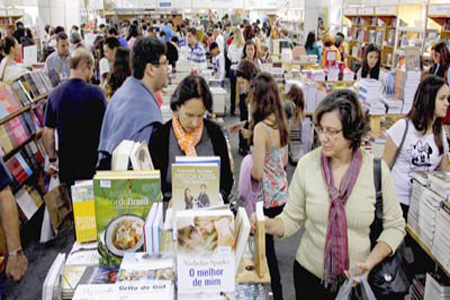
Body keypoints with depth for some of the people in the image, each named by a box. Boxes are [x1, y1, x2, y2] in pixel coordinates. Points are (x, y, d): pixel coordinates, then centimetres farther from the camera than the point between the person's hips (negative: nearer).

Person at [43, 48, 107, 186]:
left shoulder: (55, 94, -2)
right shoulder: (95, 93, -12)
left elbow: (48, 132, 2)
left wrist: (52, 158, 15)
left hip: (66, 163, 3)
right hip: (93, 162, -3)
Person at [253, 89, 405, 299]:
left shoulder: (377, 170, -13)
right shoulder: (307, 164, -11)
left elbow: (394, 226, -3)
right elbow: (292, 218, -6)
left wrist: (371, 261, -16)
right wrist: (269, 225, -26)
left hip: (358, 279, 0)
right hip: (310, 272, 1)